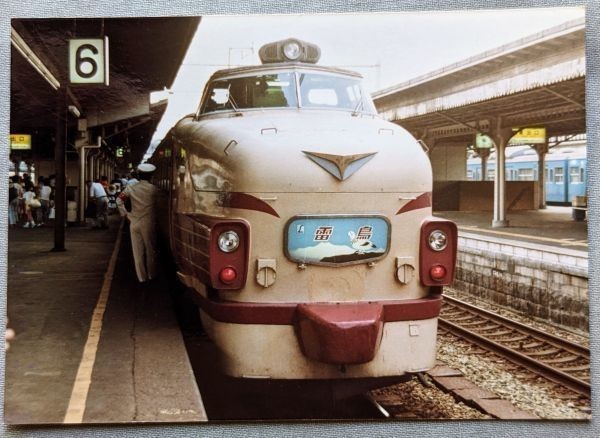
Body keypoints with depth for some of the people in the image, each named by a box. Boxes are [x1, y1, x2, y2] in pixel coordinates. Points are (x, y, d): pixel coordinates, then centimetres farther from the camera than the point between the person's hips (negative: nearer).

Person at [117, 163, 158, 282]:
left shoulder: (131, 188, -1)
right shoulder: (153, 189, -7)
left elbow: (119, 200, -2)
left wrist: (125, 214, 3)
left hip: (134, 223, 2)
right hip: (148, 223, -2)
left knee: (138, 251, 7)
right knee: (150, 250, 12)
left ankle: (141, 277, 11)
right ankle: (151, 275, 21)